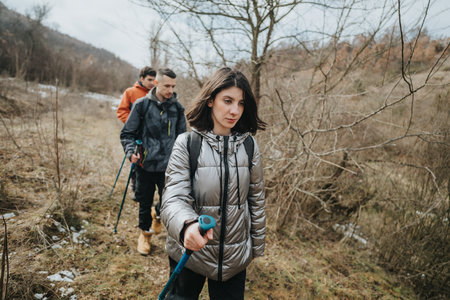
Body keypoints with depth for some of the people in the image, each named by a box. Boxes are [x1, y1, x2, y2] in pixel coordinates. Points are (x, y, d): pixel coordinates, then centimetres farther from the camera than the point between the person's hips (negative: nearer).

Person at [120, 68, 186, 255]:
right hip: (145, 164, -1)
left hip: (168, 165, 1)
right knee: (145, 202, 11)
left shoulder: (177, 108, 4)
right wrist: (131, 151, -15)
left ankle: (157, 214, 35)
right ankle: (145, 234, 36)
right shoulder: (142, 104, -3)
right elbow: (127, 133, 2)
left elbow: (181, 137, 14)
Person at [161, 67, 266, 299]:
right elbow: (174, 198, -19)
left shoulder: (249, 146, -4)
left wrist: (256, 245, 10)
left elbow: (256, 199, 4)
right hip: (190, 250, -1)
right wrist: (187, 225, -41)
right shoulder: (186, 143, -12)